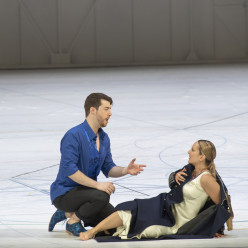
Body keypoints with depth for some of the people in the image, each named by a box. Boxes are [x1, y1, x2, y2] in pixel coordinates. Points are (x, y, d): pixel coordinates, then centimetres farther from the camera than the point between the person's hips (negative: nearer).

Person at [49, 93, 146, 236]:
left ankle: (68, 214, 14)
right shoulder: (74, 136, -20)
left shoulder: (104, 138, 7)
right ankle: (73, 221, -7)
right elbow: (69, 169, -28)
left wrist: (125, 170, -11)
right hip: (64, 193, -9)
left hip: (85, 190, 9)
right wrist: (97, 184, -30)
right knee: (101, 197, -33)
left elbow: (108, 168, 11)